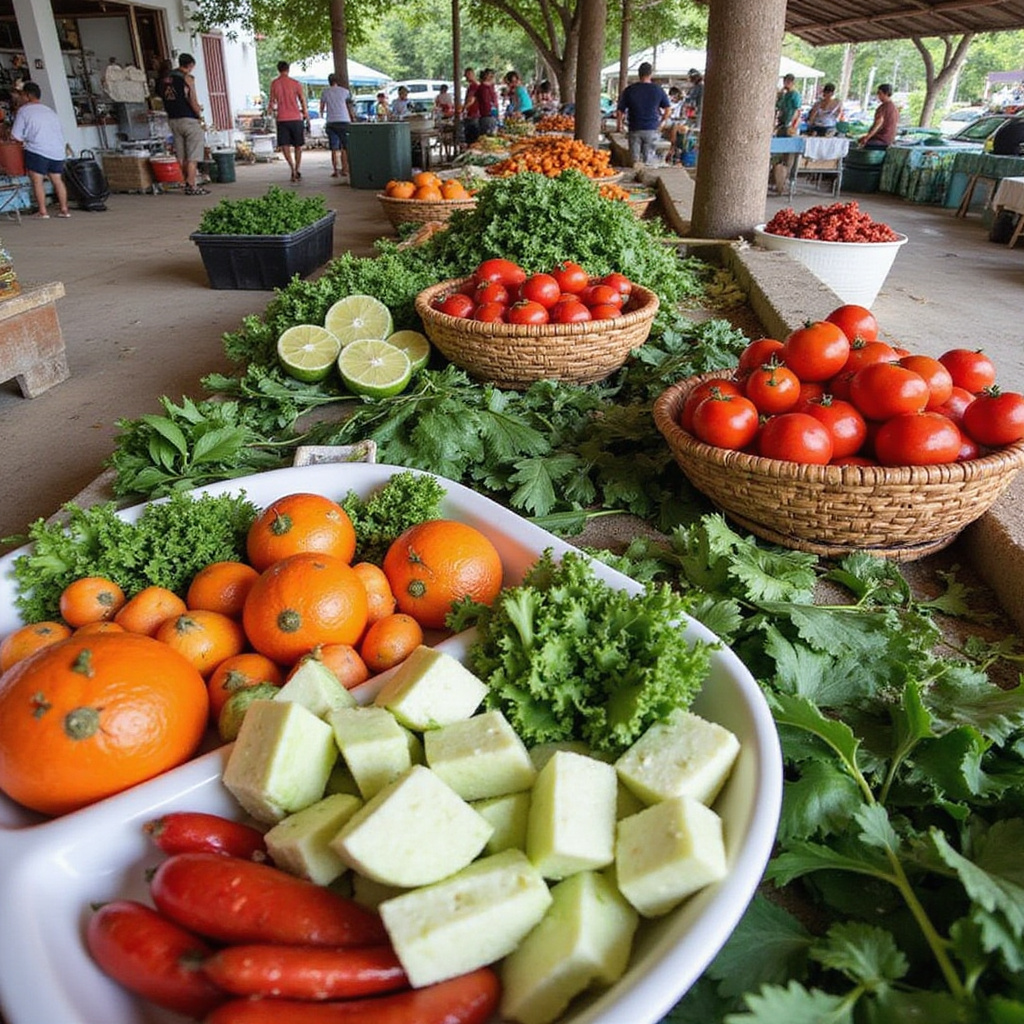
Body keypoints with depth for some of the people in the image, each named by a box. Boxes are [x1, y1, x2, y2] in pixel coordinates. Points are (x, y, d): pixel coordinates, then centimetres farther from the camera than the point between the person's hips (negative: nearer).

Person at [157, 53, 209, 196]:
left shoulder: (165, 77, 12)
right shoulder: (187, 78, -9)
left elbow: (163, 98, 12)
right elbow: (193, 101, -13)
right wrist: (199, 115, 1)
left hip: (172, 119, 7)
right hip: (188, 119, -7)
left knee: (182, 156, 11)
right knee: (193, 156, -5)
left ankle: (187, 183, 15)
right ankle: (191, 186, -9)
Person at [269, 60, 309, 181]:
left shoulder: (274, 84, 3)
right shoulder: (296, 83, -1)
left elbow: (272, 101, 11)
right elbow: (303, 101, -1)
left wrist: (273, 110, 31)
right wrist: (306, 114, 13)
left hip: (282, 119, 0)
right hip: (296, 118, 0)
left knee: (284, 146, -1)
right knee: (298, 146, 12)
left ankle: (293, 169, -22)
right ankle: (297, 171, 14)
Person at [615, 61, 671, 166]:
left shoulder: (629, 90, -3)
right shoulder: (658, 90, -1)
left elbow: (619, 111, -1)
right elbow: (668, 109, 5)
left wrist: (619, 124, 15)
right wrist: (661, 123, 18)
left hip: (634, 130, 0)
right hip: (652, 130, 0)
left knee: (634, 160, 5)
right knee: (648, 162, 5)